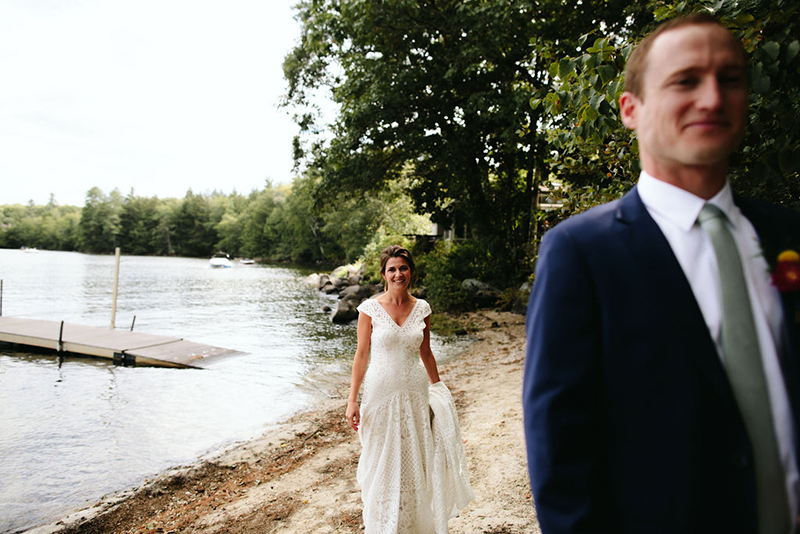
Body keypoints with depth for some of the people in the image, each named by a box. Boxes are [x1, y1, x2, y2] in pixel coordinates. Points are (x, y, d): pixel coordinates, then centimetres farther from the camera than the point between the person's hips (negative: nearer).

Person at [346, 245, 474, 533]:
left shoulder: (421, 308, 2)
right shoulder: (370, 308, -7)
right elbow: (361, 355, -5)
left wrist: (438, 389, 16)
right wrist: (352, 399, -8)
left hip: (416, 393, 3)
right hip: (381, 392, -3)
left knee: (416, 460, 11)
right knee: (382, 463, 8)